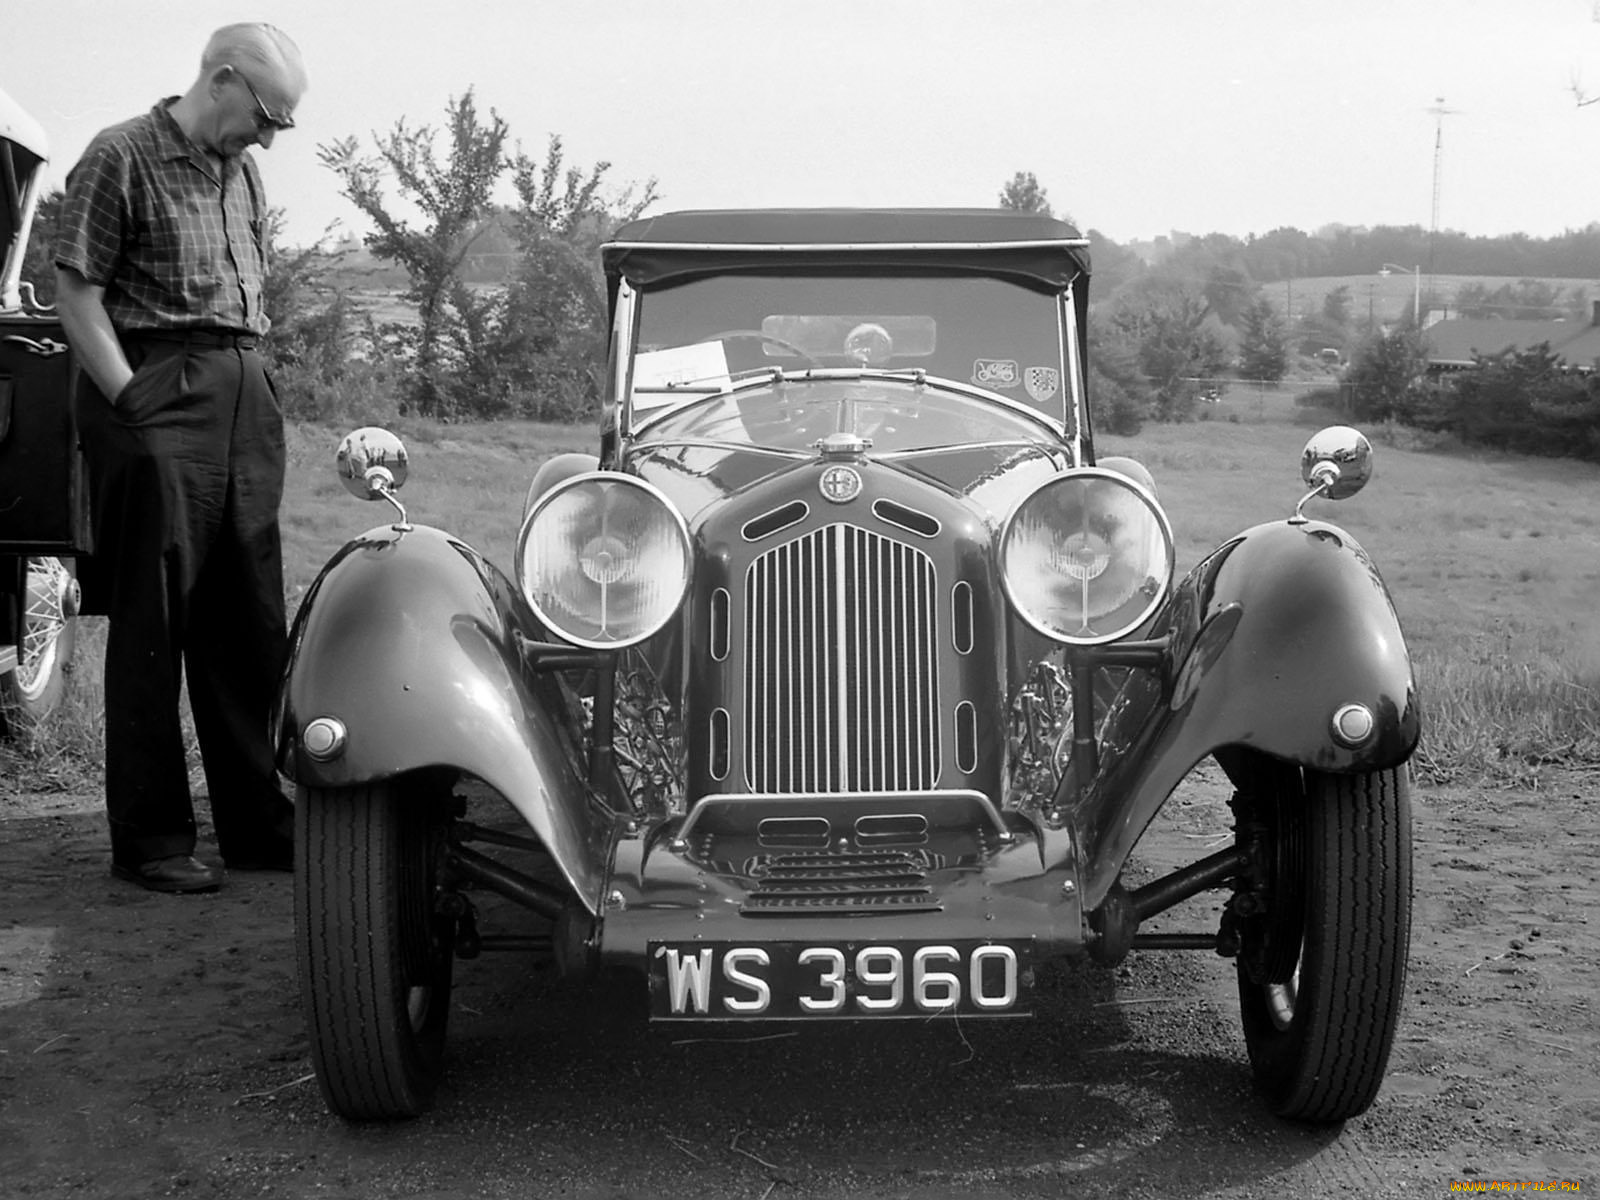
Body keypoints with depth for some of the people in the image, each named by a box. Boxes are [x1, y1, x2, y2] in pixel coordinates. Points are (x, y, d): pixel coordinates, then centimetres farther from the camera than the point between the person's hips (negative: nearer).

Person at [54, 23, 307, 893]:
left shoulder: (241, 172, 16)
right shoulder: (121, 157, -5)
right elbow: (77, 294, -8)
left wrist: (256, 389, 12)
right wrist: (135, 401, -13)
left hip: (243, 398, 7)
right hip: (158, 400, -7)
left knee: (249, 625, 8)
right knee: (153, 625, -2)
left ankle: (258, 824, 16)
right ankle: (149, 839, 6)